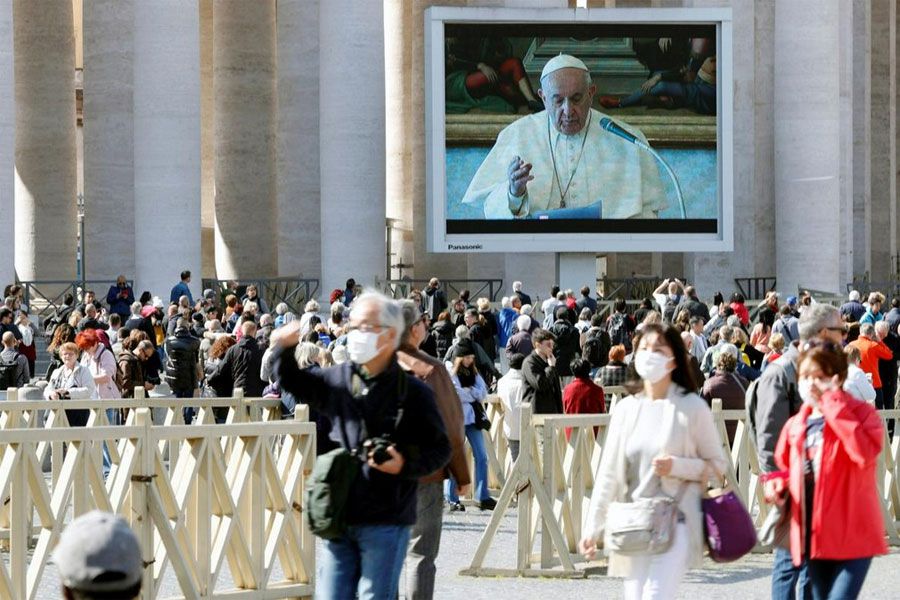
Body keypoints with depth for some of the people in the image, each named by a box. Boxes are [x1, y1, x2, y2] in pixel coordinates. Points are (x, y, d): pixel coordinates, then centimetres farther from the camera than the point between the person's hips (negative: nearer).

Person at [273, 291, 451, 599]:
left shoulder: (413, 392, -5)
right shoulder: (337, 380, 7)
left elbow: (440, 449, -2)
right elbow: (292, 383, 24)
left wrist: (406, 464, -19)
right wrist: (285, 350, 6)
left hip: (384, 524, -4)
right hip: (337, 520, 4)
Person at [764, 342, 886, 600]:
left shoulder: (861, 413, -6)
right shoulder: (795, 425, 9)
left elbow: (865, 453, -28)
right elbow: (784, 469, 25)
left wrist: (832, 404, -23)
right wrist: (777, 485, 0)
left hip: (852, 537, -6)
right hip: (813, 536, 6)